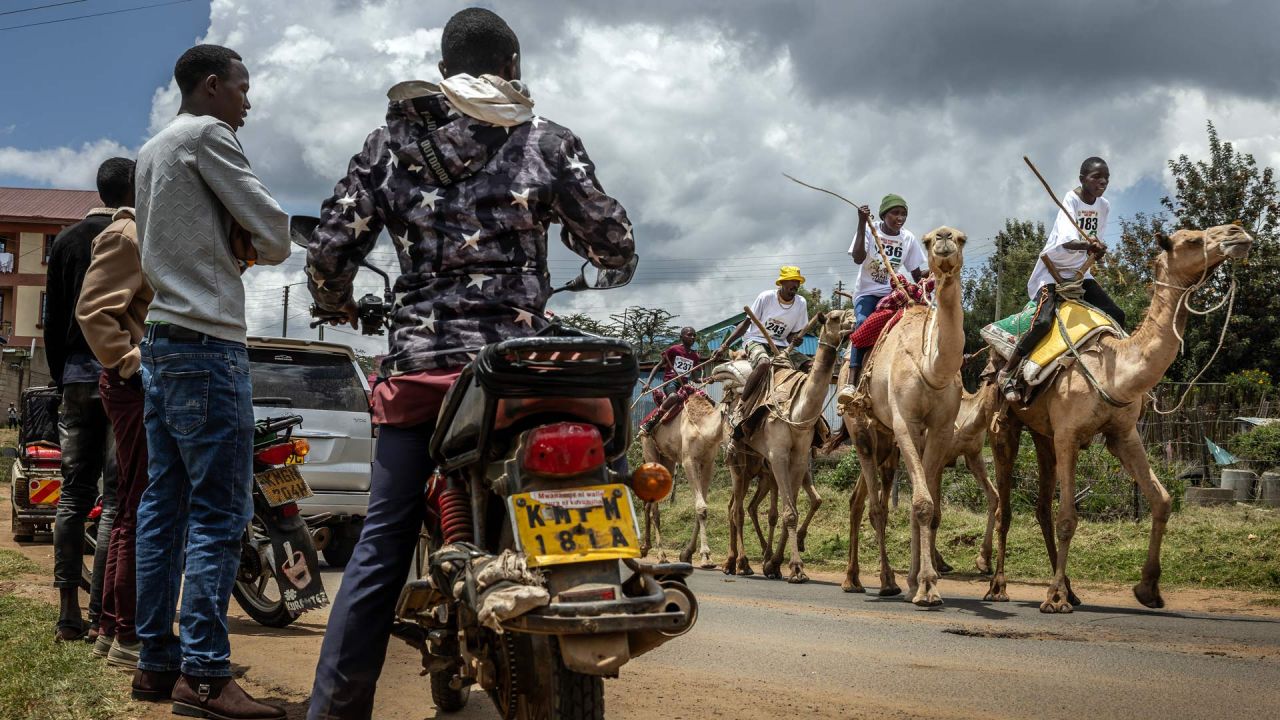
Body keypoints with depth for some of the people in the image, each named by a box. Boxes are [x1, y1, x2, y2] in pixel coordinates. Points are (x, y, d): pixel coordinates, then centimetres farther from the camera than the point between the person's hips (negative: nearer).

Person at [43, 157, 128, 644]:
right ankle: (100, 617, -8)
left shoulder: (66, 240, 14)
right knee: (116, 499, -5)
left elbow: (52, 321, 15)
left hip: (76, 377, 6)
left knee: (73, 496, 7)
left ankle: (68, 615, 5)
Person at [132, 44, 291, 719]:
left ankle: (156, 661, 11)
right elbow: (275, 233, -10)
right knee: (220, 513, -10)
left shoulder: (151, 151, 22)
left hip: (160, 340, 10)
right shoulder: (207, 135, -7)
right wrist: (254, 243, 12)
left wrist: (233, 240, 6)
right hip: (207, 341, -10)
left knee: (164, 506, 8)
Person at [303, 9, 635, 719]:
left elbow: (330, 247, 5)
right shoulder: (547, 141, 6)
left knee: (382, 543, 6)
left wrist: (337, 304, 25)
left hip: (415, 360, 2)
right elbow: (615, 244, 7)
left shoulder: (390, 140, 10)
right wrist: (603, 250, 31)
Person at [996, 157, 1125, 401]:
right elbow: (1066, 240, -35)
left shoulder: (1104, 206, 2)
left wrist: (1097, 248, -10)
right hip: (1052, 268, -7)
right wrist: (1087, 244, -53)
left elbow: (1096, 243, 10)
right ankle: (1007, 373, -18)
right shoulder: (1071, 200, -18)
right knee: (1043, 321, -27)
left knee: (1116, 316, -4)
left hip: (1078, 271, 7)